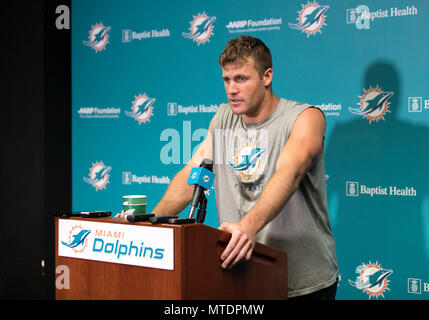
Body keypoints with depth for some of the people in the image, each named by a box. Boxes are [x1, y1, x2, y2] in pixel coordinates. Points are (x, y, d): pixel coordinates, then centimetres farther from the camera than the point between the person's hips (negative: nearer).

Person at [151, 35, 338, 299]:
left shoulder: (305, 117, -13)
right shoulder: (223, 117, 6)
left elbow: (290, 173, -31)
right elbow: (192, 173, 1)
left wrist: (249, 224, -48)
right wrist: (151, 221, -16)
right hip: (241, 276, 5)